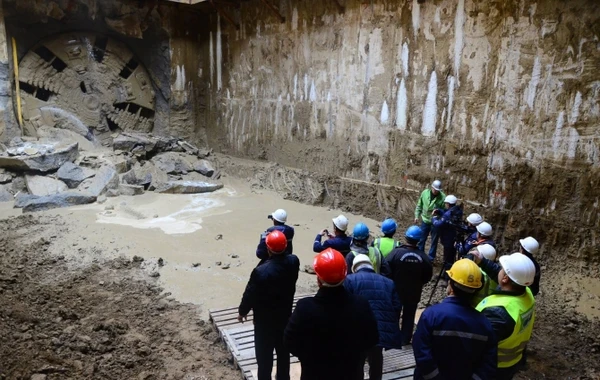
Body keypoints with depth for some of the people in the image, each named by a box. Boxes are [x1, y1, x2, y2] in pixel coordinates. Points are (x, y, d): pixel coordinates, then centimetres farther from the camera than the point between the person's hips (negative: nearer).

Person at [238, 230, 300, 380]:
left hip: (265, 320, -5)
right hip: (285, 315, 5)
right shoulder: (293, 261, -16)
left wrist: (242, 311, -1)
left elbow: (250, 294, -16)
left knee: (264, 355, 14)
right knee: (283, 351, 23)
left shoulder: (261, 271, -31)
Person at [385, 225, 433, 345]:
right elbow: (428, 276, -2)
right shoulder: (423, 257, -13)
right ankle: (405, 340, 28)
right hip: (414, 293, 1)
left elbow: (386, 272, -16)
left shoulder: (395, 252, -22)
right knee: (409, 316, 18)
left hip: (396, 291, -1)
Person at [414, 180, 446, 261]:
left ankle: (431, 258, 26)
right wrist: (417, 216, 4)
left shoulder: (443, 197, -18)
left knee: (434, 240, 12)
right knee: (421, 239, 14)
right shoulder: (425, 193, -8)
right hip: (425, 220, 3)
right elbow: (419, 205, 4)